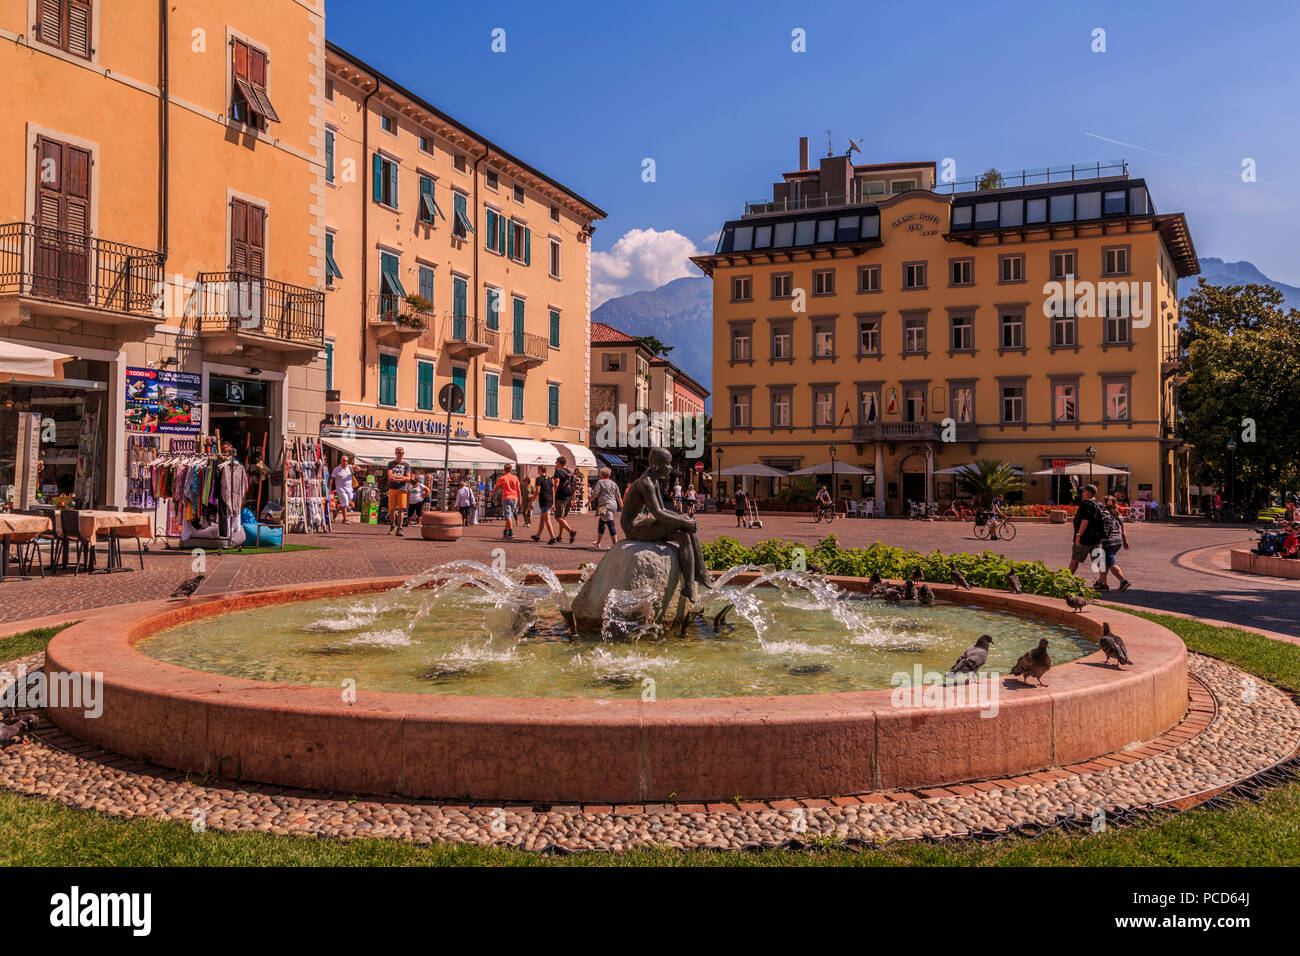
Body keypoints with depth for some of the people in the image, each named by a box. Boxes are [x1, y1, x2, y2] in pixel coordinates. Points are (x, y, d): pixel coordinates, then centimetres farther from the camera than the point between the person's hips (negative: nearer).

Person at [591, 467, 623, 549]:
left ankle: (615, 543, -19)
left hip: (605, 505, -7)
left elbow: (595, 494, -8)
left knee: (610, 524, -12)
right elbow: (618, 496, 12)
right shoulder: (613, 483, 15)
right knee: (601, 523, 21)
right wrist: (622, 506, 15)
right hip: (613, 504, 7)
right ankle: (598, 542, 30)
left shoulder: (600, 482, -3)